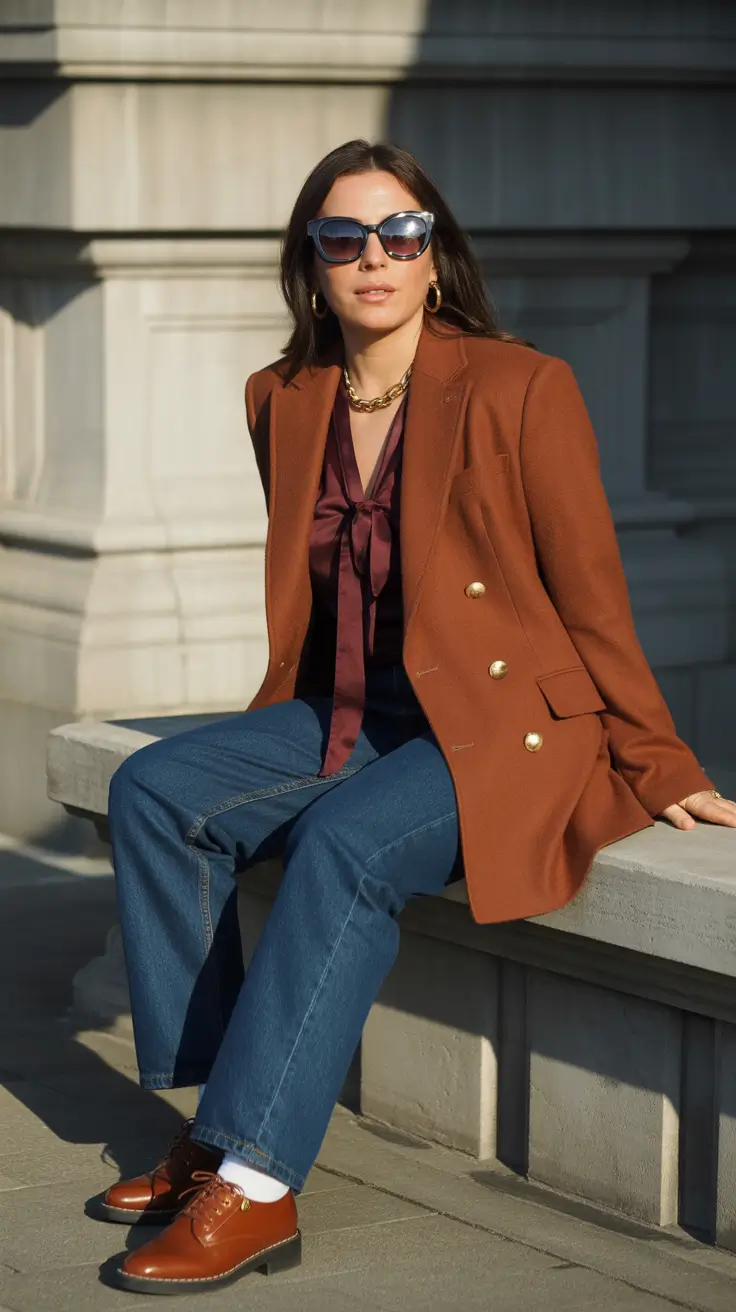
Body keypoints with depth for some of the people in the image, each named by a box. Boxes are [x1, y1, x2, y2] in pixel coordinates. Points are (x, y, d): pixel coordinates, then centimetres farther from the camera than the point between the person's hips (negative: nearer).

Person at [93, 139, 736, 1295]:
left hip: (507, 728, -7)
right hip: (348, 715, 7)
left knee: (345, 843, -32)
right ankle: (211, 1124, -11)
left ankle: (254, 1185, -32)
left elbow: (593, 598, -8)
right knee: (154, 791, -12)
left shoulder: (522, 389, -11)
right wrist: (281, 734, 13)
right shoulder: (285, 400, 7)